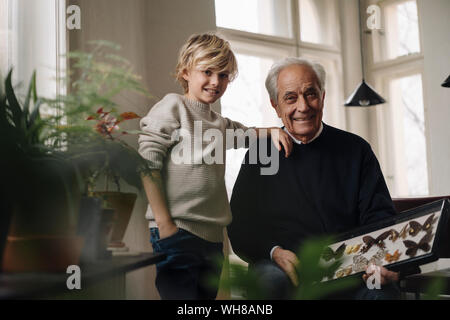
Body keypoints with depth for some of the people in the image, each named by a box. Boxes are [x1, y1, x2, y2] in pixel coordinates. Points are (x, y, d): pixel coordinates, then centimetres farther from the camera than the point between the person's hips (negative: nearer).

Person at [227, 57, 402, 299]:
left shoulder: (356, 149, 10)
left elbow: (379, 215, 4)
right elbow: (239, 227, 6)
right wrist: (274, 252, -15)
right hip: (283, 266, 1)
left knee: (381, 287, -32)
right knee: (272, 279, -35)